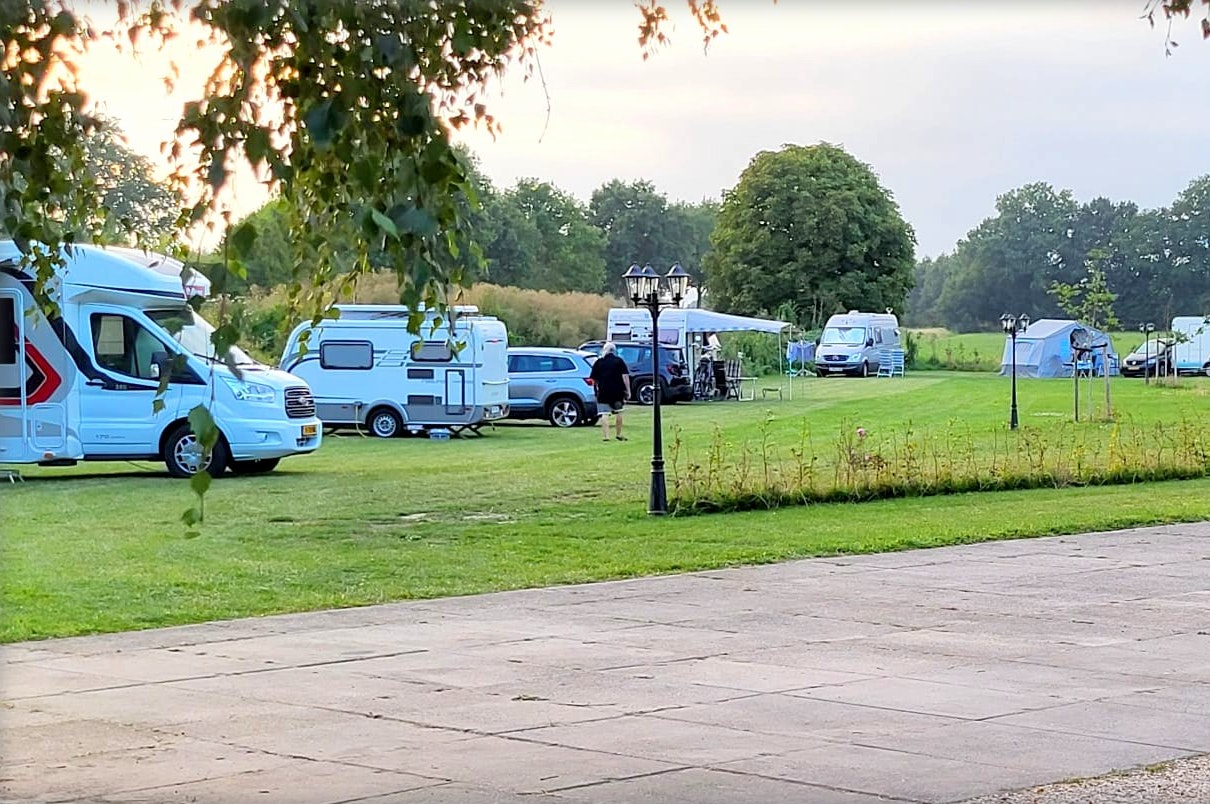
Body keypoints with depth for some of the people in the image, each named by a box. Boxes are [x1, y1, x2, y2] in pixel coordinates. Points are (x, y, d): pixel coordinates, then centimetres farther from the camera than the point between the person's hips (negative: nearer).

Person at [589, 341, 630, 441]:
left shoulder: (599, 362, 5)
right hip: (618, 391, 1)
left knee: (604, 414, -1)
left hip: (603, 392, -1)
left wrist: (596, 388, 22)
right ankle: (618, 434, 25)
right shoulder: (619, 361, 3)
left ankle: (605, 436, -11)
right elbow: (625, 376, -5)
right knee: (618, 412, 17)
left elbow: (593, 379, 6)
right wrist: (628, 390, -4)